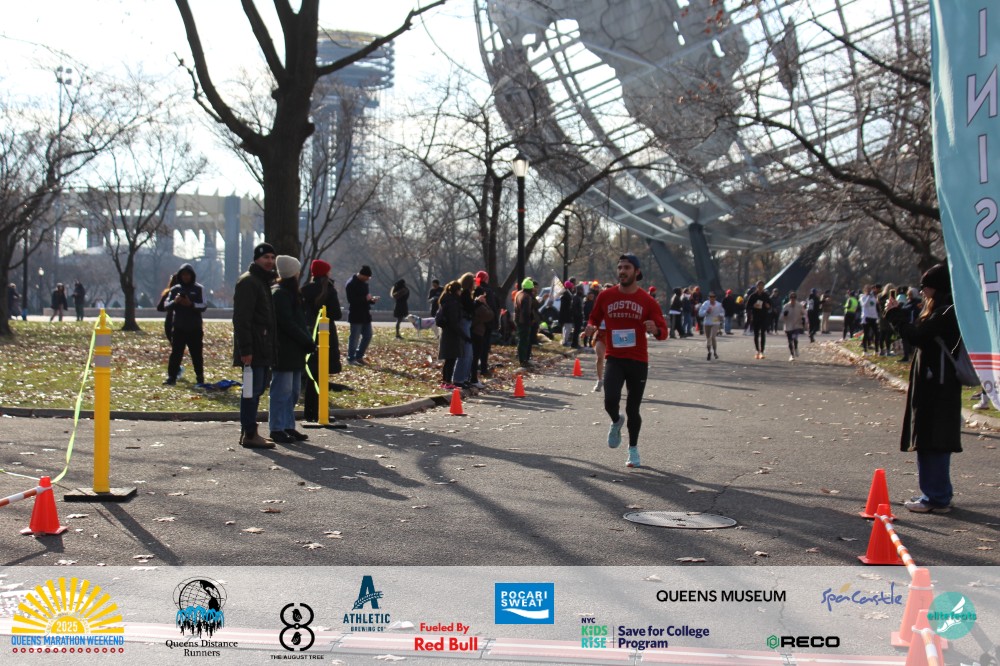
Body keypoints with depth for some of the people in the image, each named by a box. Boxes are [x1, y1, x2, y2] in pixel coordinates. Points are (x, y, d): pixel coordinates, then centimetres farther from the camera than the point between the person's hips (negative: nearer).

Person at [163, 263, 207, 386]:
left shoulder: (198, 289, 2)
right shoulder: (175, 289, 7)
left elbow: (203, 306, -7)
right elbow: (166, 306, 1)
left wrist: (191, 304, -24)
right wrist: (174, 302, -21)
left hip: (195, 328, -1)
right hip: (179, 328, 1)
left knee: (197, 354, 6)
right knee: (175, 353, -4)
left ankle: (200, 377, 18)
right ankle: (171, 377, -2)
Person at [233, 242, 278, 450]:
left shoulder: (264, 281, 20)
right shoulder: (248, 282, -12)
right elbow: (242, 318, -19)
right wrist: (245, 349, -24)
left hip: (263, 349, 10)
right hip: (253, 350, -10)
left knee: (257, 389, 13)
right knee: (253, 390, -7)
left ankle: (248, 431, 21)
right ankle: (249, 435, -3)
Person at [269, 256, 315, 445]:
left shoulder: (290, 294, 20)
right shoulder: (279, 294, -11)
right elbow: (288, 323, -18)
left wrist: (308, 341, 6)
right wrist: (308, 342, -15)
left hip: (294, 352, 10)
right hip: (284, 351, -10)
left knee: (293, 391, 12)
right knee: (282, 390, -6)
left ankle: (288, 427, 19)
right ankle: (277, 429, -2)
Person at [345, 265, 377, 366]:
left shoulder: (364, 283, 14)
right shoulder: (351, 284, -14)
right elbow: (351, 300, -21)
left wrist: (371, 299, 4)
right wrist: (365, 298, -24)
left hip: (365, 315, 9)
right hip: (356, 315, -9)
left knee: (368, 336, 10)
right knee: (355, 337, -4)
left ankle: (359, 357, 19)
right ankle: (351, 359, 5)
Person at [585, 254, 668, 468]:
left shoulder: (647, 301, -2)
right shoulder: (606, 296, 1)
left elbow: (663, 331, 0)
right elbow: (594, 318, 16)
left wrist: (655, 330, -24)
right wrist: (591, 327, -8)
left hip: (638, 361, 0)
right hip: (614, 359, 0)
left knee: (633, 409, 7)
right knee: (610, 401, -20)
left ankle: (633, 449, 29)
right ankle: (616, 422, 17)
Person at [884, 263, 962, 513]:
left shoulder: (947, 312, -16)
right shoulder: (941, 310, 15)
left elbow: (917, 335, -21)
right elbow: (921, 336, 14)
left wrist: (894, 315, -10)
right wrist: (898, 314, 9)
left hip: (937, 386, -10)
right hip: (932, 383, 10)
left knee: (932, 440, -6)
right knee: (930, 439, 16)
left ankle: (936, 497, -2)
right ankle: (939, 493, 24)